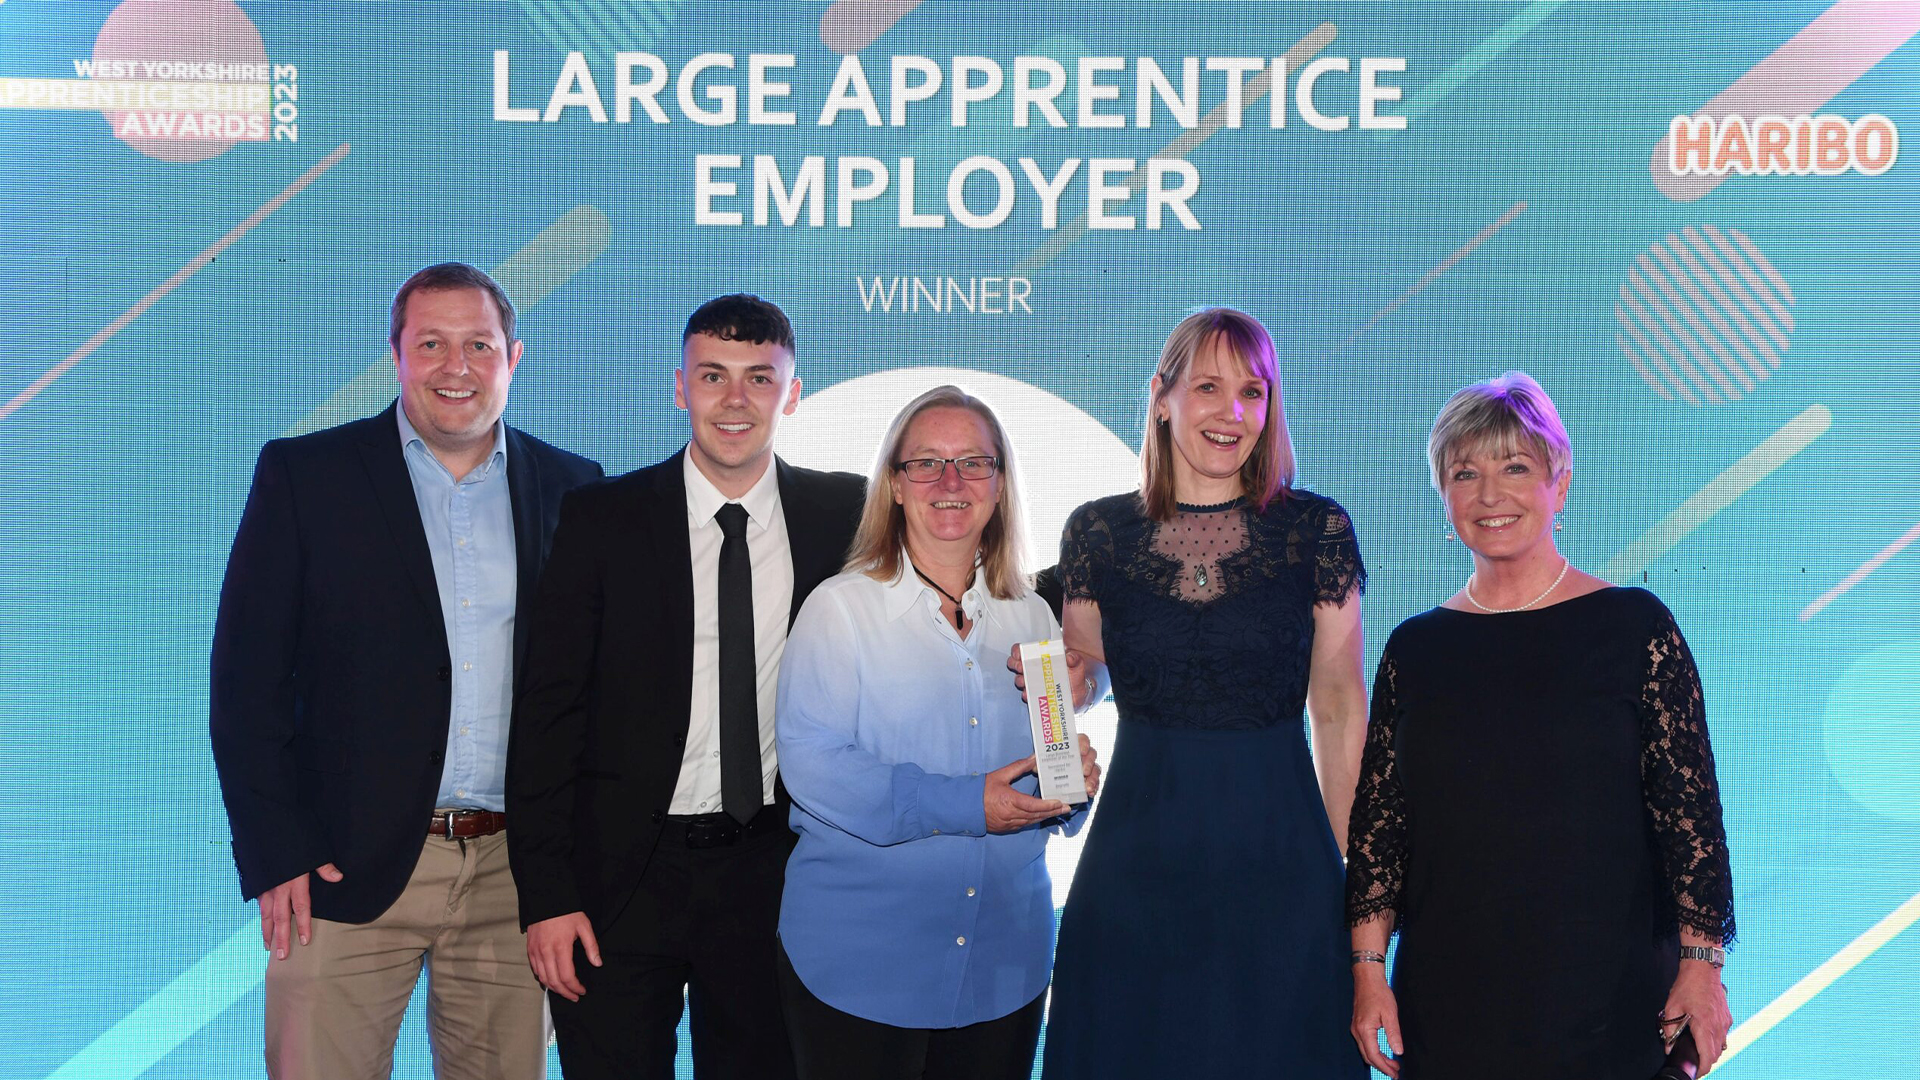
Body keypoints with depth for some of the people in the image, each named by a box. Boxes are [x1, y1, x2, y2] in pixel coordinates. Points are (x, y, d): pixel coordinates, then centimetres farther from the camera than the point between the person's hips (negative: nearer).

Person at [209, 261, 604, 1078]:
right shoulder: (303, 476, 2)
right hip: (348, 867, -2)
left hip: (517, 873, 2)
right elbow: (247, 679, -1)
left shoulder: (571, 490, 8)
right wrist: (273, 855, -7)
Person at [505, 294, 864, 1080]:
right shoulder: (600, 520, -2)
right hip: (626, 871, -1)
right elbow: (547, 713, -3)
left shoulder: (844, 515, 2)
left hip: (774, 869, 1)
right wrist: (546, 895, -8)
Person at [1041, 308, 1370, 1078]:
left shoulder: (1317, 530, 0)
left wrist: (1359, 871, 0)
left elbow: (1340, 706, 2)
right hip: (1138, 861, 1)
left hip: (1279, 850, -1)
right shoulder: (1098, 532, 2)